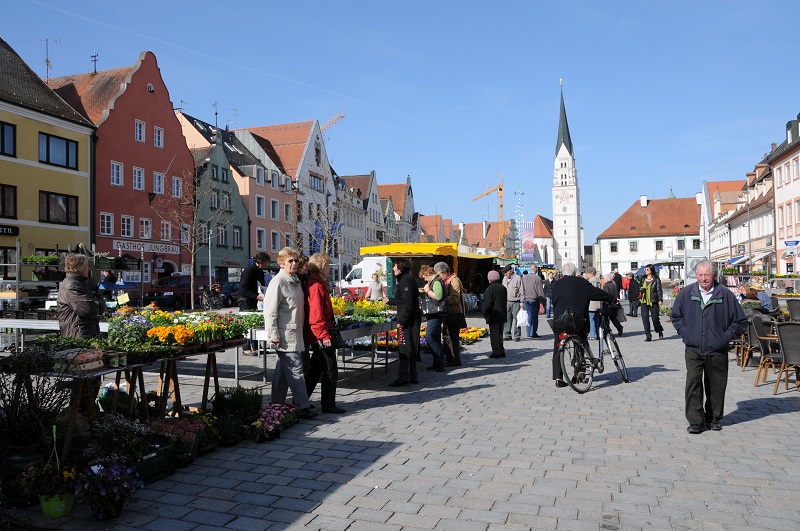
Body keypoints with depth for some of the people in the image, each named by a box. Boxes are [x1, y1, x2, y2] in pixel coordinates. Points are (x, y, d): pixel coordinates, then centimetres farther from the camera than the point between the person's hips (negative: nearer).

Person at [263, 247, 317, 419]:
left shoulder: (296, 281, 13)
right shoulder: (278, 282, -14)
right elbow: (270, 310, -16)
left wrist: (302, 328, 22)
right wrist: (274, 335, -18)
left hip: (295, 334, 9)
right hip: (285, 336, -9)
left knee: (283, 369, 16)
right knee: (295, 370, -8)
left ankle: (277, 403, 26)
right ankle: (303, 407, -3)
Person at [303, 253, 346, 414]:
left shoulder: (319, 284, 16)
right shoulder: (316, 286, -17)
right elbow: (316, 314, -23)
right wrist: (324, 335, -23)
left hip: (317, 337, 11)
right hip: (321, 336, -11)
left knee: (315, 369, 17)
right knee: (330, 371, -2)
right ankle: (328, 405, 7)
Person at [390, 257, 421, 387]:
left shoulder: (406, 280, -15)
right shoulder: (403, 279, 17)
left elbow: (408, 303, -21)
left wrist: (401, 321, -21)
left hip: (408, 320, -11)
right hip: (411, 319, 11)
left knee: (406, 348, -8)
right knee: (411, 348, 13)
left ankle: (404, 377, -5)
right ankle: (412, 376, 20)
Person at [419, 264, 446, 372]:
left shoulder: (437, 281, -12)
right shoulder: (433, 281, 20)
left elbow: (438, 296, -25)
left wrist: (427, 290, -14)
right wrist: (426, 291, 17)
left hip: (437, 314, -11)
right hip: (434, 314, 11)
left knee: (429, 337, -14)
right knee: (435, 338, 12)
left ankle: (440, 362, -11)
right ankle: (437, 363, 17)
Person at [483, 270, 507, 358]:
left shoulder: (490, 289, -15)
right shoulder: (503, 288, 8)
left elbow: (488, 303, -16)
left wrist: (485, 313, -4)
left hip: (493, 315, -7)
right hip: (502, 315, 7)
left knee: (494, 334, -1)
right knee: (500, 333, 16)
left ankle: (496, 352, -1)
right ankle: (501, 351, 19)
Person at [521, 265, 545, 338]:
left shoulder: (524, 277, 3)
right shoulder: (538, 278, -11)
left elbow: (522, 290, 6)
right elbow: (540, 291, -9)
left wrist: (522, 301, 9)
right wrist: (542, 301, -1)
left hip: (526, 300, 3)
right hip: (535, 300, -3)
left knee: (528, 316, 8)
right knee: (534, 316, 6)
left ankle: (528, 333, 6)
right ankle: (533, 333, 8)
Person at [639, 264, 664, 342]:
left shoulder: (656, 280, 0)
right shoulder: (643, 279, 14)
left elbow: (659, 290, -4)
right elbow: (639, 288, 24)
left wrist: (660, 300, -15)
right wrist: (640, 289, 0)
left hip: (653, 302, -4)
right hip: (644, 302, 4)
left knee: (655, 318, -1)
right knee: (645, 319, -3)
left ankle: (660, 332, 27)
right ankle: (648, 336, 1)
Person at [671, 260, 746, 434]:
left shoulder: (726, 295, -1)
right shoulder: (686, 293, 3)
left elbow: (740, 321, 7)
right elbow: (675, 316, 16)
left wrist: (726, 337, -1)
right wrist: (685, 333, 4)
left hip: (717, 351, 0)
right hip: (693, 349, 0)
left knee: (716, 387, 10)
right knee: (693, 385, -8)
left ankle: (713, 419, 27)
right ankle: (695, 422, -1)